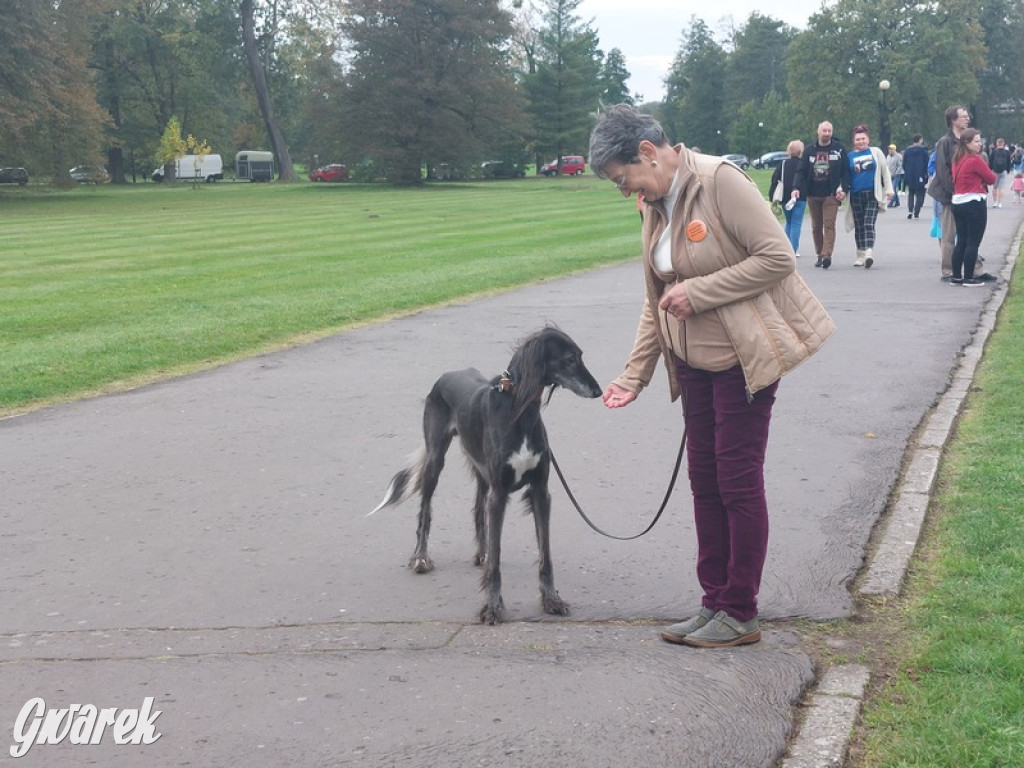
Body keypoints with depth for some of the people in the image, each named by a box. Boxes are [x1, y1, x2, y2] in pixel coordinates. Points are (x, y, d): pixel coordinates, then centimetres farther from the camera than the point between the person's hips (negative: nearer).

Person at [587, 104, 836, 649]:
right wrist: (634, 375, 7)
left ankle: (740, 615, 11)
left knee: (738, 481, -1)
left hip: (743, 357, -8)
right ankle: (714, 604, 23)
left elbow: (778, 257, -21)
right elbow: (656, 301, 13)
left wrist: (697, 292, -22)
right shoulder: (655, 206, 7)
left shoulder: (720, 181, -17)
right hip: (694, 359, 8)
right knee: (704, 481, 12)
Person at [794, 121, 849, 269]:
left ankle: (827, 255, -21)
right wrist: (798, 188, -7)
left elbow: (846, 171, 3)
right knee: (816, 227, 9)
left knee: (829, 225, -13)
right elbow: (802, 171, 7)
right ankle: (820, 254, 19)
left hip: (831, 195, -4)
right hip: (813, 194, 4)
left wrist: (844, 189, -8)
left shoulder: (839, 149, 3)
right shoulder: (809, 150, 8)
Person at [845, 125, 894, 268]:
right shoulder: (850, 156, 8)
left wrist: (888, 190, 6)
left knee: (869, 224, -14)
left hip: (873, 194, -2)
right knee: (859, 226, 8)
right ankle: (861, 255, 18)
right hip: (856, 195, 2)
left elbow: (885, 171, 9)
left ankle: (869, 253, -24)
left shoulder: (876, 152, 6)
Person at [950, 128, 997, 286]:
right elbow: (991, 179, -7)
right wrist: (991, 172, 15)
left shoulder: (957, 159, 9)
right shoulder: (976, 160, -14)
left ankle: (956, 277, 13)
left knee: (961, 241, 12)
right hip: (974, 204, -8)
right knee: (973, 243, -2)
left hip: (957, 203, 8)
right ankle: (968, 278, -1)